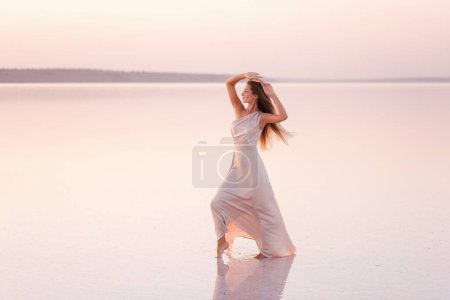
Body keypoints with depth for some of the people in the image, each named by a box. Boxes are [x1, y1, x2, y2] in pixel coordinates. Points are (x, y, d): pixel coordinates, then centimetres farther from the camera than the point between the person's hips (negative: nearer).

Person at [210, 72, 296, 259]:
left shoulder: (261, 117, -7)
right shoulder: (240, 111, 9)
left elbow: (282, 116, -28)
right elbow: (229, 83, 9)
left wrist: (272, 94, -23)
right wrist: (245, 75, -3)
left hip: (252, 167, -6)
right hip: (237, 168, 6)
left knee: (262, 208, 4)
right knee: (218, 202, -3)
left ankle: (269, 249, 14)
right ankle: (223, 240, 8)